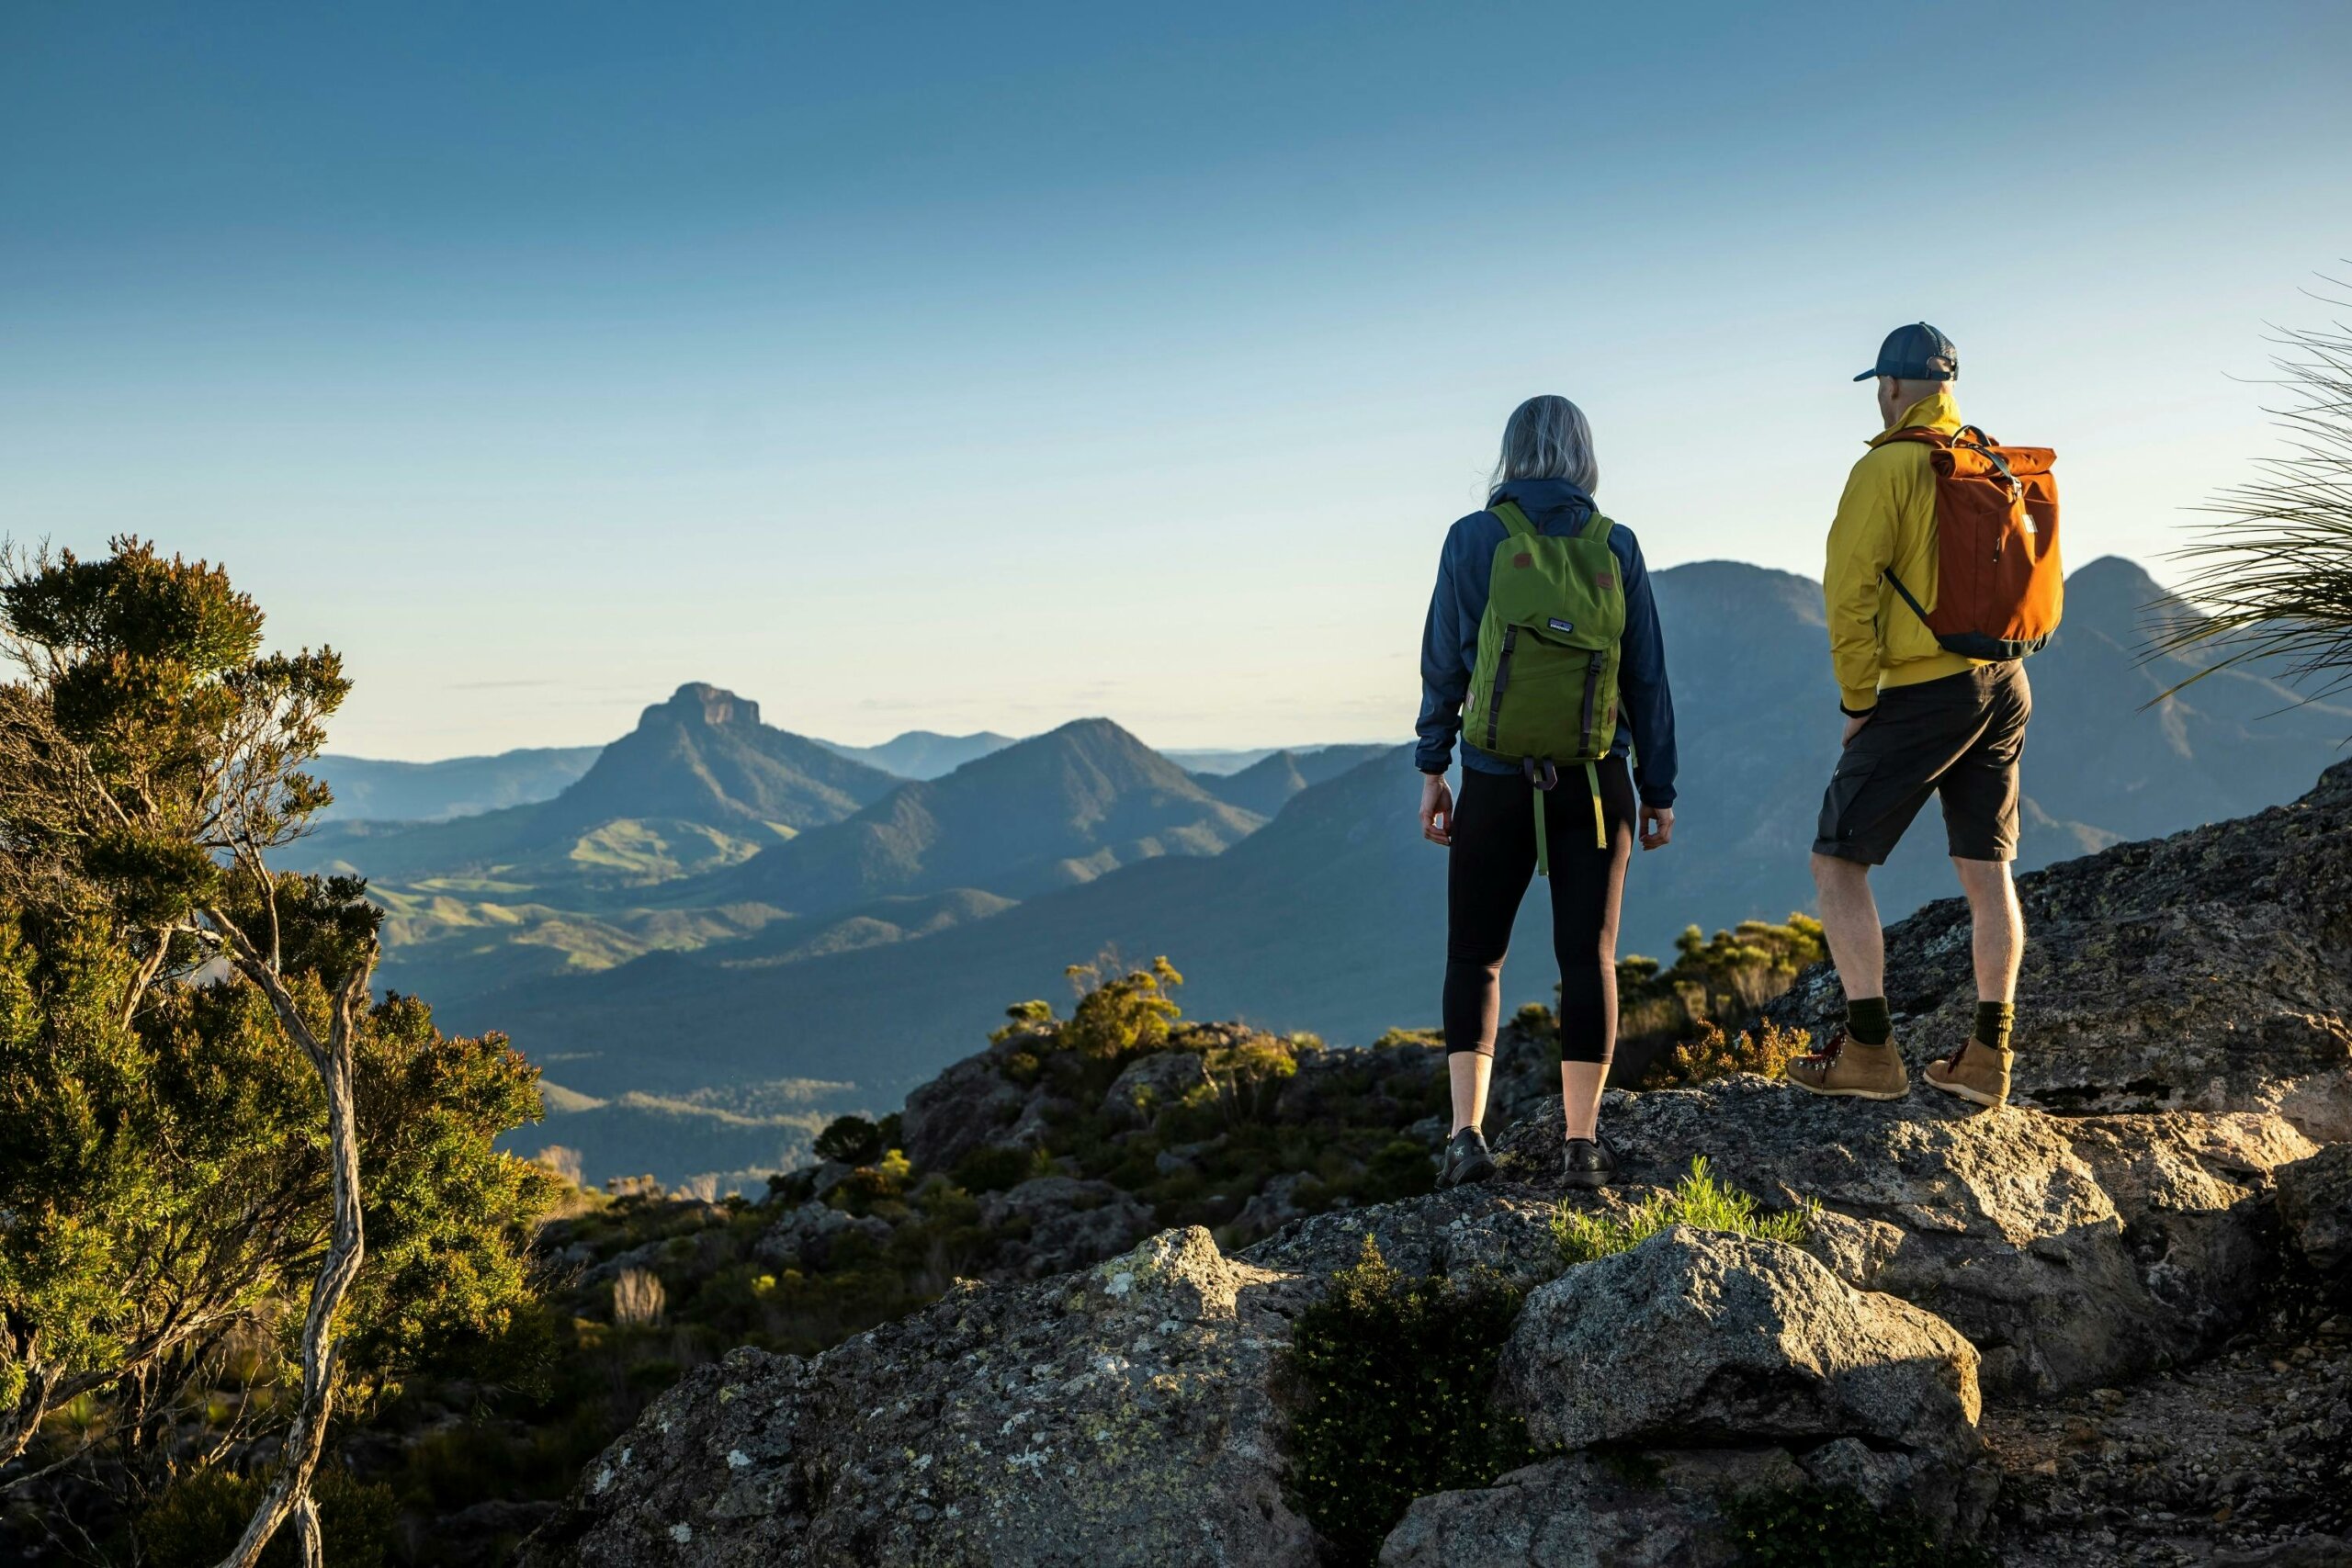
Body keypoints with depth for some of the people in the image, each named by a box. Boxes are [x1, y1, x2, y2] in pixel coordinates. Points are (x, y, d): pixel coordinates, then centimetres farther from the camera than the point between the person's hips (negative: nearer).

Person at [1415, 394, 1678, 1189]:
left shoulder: (1473, 537, -3)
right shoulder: (1616, 545, 2)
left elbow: (1445, 662, -4)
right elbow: (1647, 676, 3)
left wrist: (1431, 770, 5)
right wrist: (1658, 790, 9)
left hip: (1497, 782, -1)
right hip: (1596, 782, 1)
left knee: (1475, 955, 10)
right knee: (1589, 954, 7)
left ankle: (1467, 1131, -1)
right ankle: (1583, 1140, 8)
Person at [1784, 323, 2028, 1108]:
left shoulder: (1887, 467, -9)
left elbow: (1852, 591, -13)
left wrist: (1858, 702, -6)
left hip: (1924, 690, -7)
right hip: (2005, 687, 7)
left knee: (1837, 861, 1)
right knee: (1987, 872, 11)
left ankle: (1868, 1049, -2)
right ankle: (1988, 1053, 14)